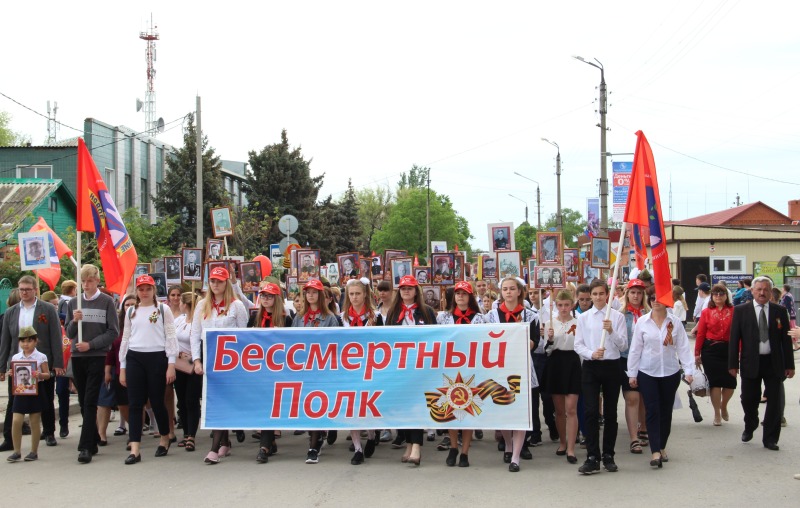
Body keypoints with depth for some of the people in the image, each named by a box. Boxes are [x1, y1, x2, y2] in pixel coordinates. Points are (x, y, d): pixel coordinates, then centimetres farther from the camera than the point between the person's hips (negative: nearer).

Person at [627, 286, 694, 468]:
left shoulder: (675, 322, -1)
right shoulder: (642, 322, -2)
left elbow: (683, 347, -1)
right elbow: (635, 348, 1)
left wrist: (689, 371, -8)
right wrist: (632, 373, 1)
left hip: (670, 373, 1)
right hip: (647, 373, -1)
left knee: (666, 411, 10)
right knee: (653, 411, -7)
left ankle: (662, 447, 25)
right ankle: (655, 452, -11)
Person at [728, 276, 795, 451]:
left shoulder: (780, 311, 5)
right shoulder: (741, 311, 1)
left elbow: (786, 340, 6)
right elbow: (734, 338, 0)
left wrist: (789, 365, 2)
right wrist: (733, 364, -5)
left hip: (774, 363, 1)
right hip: (751, 363, -1)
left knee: (775, 402, 1)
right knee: (749, 400, 7)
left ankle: (770, 439, 12)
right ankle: (749, 428, 36)